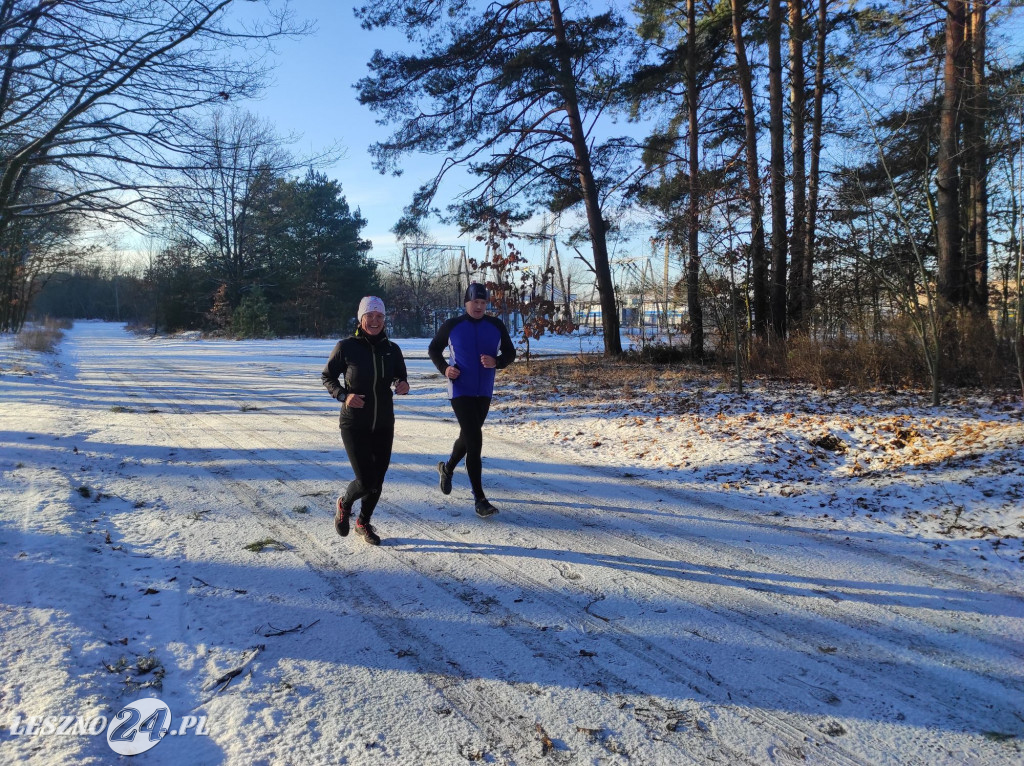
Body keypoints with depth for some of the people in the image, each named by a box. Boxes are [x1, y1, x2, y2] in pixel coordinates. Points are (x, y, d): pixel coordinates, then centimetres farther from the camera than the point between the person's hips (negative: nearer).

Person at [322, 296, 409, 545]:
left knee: (377, 481, 10)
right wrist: (343, 395, -18)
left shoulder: (392, 349, 0)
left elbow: (400, 378, 12)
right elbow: (327, 377, 0)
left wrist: (403, 386, -11)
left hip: (384, 425, 4)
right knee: (365, 481, -9)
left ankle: (364, 523, 36)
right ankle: (344, 504, 26)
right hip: (354, 425, -4)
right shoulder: (346, 347, -10)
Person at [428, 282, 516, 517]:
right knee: (475, 440, -12)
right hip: (460, 391, -4)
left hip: (484, 392, 4)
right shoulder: (452, 326, -5)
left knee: (468, 436, 20)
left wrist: (496, 362, -16)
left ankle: (447, 468, 50)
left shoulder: (496, 326, 0)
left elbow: (510, 353, 6)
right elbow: (433, 349, 8)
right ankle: (479, 498, -6)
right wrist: (444, 368, -10)